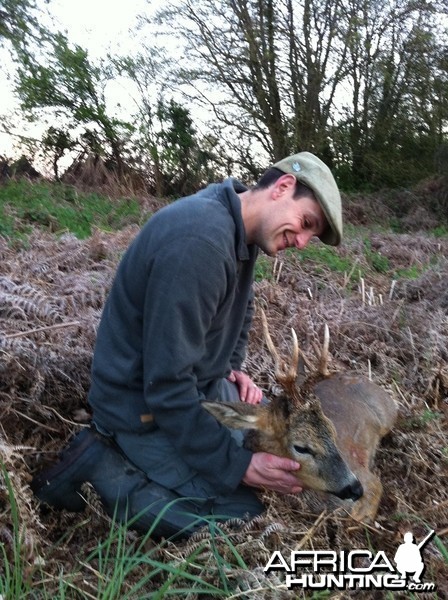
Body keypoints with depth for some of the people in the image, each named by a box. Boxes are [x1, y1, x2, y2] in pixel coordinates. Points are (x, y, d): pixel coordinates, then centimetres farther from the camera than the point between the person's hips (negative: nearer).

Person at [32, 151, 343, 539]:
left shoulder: (241, 229, 1)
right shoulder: (198, 242, -31)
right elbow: (167, 386, -29)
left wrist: (232, 366, 8)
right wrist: (236, 465, -23)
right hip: (147, 405, -10)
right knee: (241, 518, -12)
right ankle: (101, 465, -2)